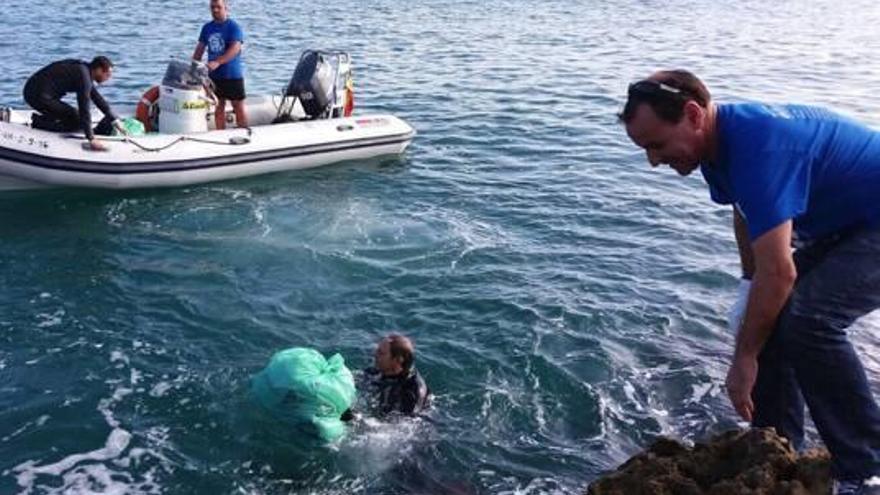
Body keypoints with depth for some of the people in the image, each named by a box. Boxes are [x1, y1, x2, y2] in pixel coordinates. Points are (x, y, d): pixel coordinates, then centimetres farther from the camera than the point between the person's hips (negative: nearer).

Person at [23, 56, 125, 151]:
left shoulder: (85, 69, 11)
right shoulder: (83, 75, -18)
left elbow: (97, 98, 20)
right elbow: (84, 108, -22)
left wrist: (115, 121, 22)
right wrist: (91, 139, -23)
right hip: (39, 95, -10)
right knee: (77, 121, -9)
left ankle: (39, 119, 9)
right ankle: (39, 123, -11)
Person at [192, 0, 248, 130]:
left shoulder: (234, 27, -9)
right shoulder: (207, 28, 10)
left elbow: (235, 49, -23)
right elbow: (200, 49, 15)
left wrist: (217, 62, -33)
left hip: (233, 75, -5)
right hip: (214, 75, 5)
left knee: (239, 107, 0)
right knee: (218, 107, 10)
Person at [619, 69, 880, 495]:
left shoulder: (756, 147, -34)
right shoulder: (721, 139, -3)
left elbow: (778, 272, -35)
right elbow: (747, 216, 16)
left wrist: (744, 358, -25)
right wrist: (751, 287, 11)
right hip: (842, 225, 10)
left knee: (807, 320, -26)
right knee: (768, 312, 4)